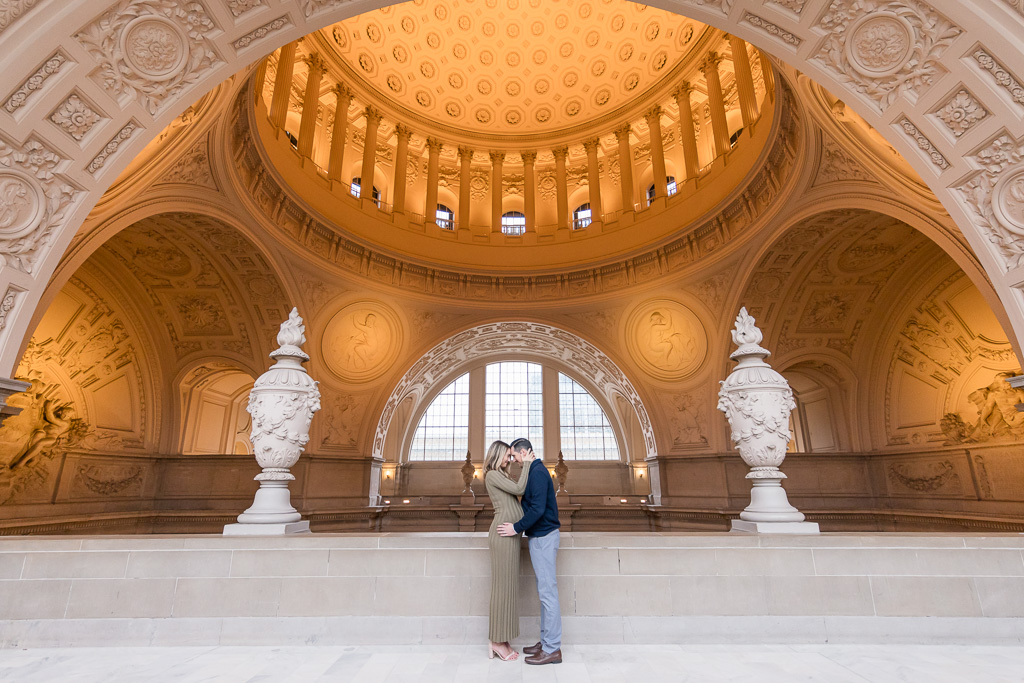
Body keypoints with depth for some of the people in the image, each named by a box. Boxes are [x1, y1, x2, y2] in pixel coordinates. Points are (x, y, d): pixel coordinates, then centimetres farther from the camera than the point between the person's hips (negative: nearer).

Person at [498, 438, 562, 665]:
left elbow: (538, 509, -25)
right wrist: (518, 525, 13)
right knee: (545, 591, 15)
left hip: (543, 537, -10)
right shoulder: (535, 472, 14)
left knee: (547, 591, -3)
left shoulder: (538, 473, -18)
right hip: (540, 536, 10)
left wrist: (516, 528, -17)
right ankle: (546, 642, 24)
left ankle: (552, 650, 5)